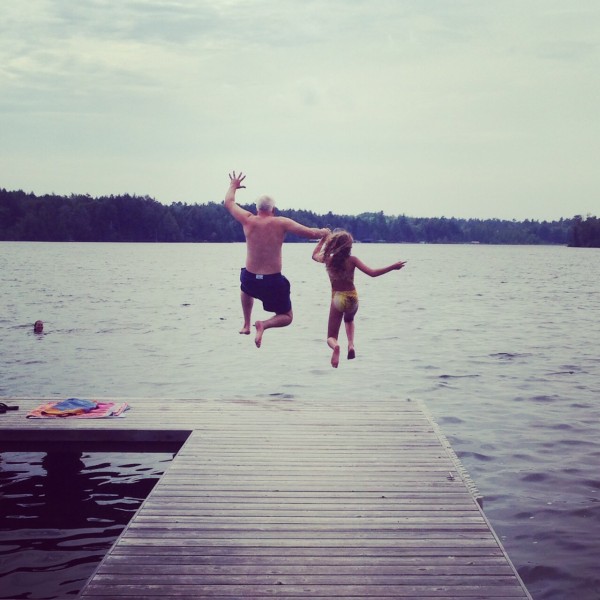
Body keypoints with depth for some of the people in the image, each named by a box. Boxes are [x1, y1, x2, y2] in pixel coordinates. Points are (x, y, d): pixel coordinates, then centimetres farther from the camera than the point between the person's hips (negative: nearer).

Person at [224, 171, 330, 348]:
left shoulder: (248, 220, -4)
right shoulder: (281, 223, -8)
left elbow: (228, 202, 12)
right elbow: (311, 233, -12)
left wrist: (233, 186, 31)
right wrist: (324, 232, 10)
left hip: (250, 278, 3)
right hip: (273, 282, -3)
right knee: (287, 317, 17)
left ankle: (246, 324, 36)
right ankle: (264, 325, -15)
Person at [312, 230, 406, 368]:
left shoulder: (328, 260, -9)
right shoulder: (352, 260, -13)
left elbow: (314, 255, 13)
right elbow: (372, 273, -19)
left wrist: (323, 239, 23)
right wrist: (393, 267, -14)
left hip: (337, 299, 0)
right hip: (352, 298, 1)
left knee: (331, 337, 6)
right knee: (349, 320, 36)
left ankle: (335, 346, -32)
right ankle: (351, 343, 7)